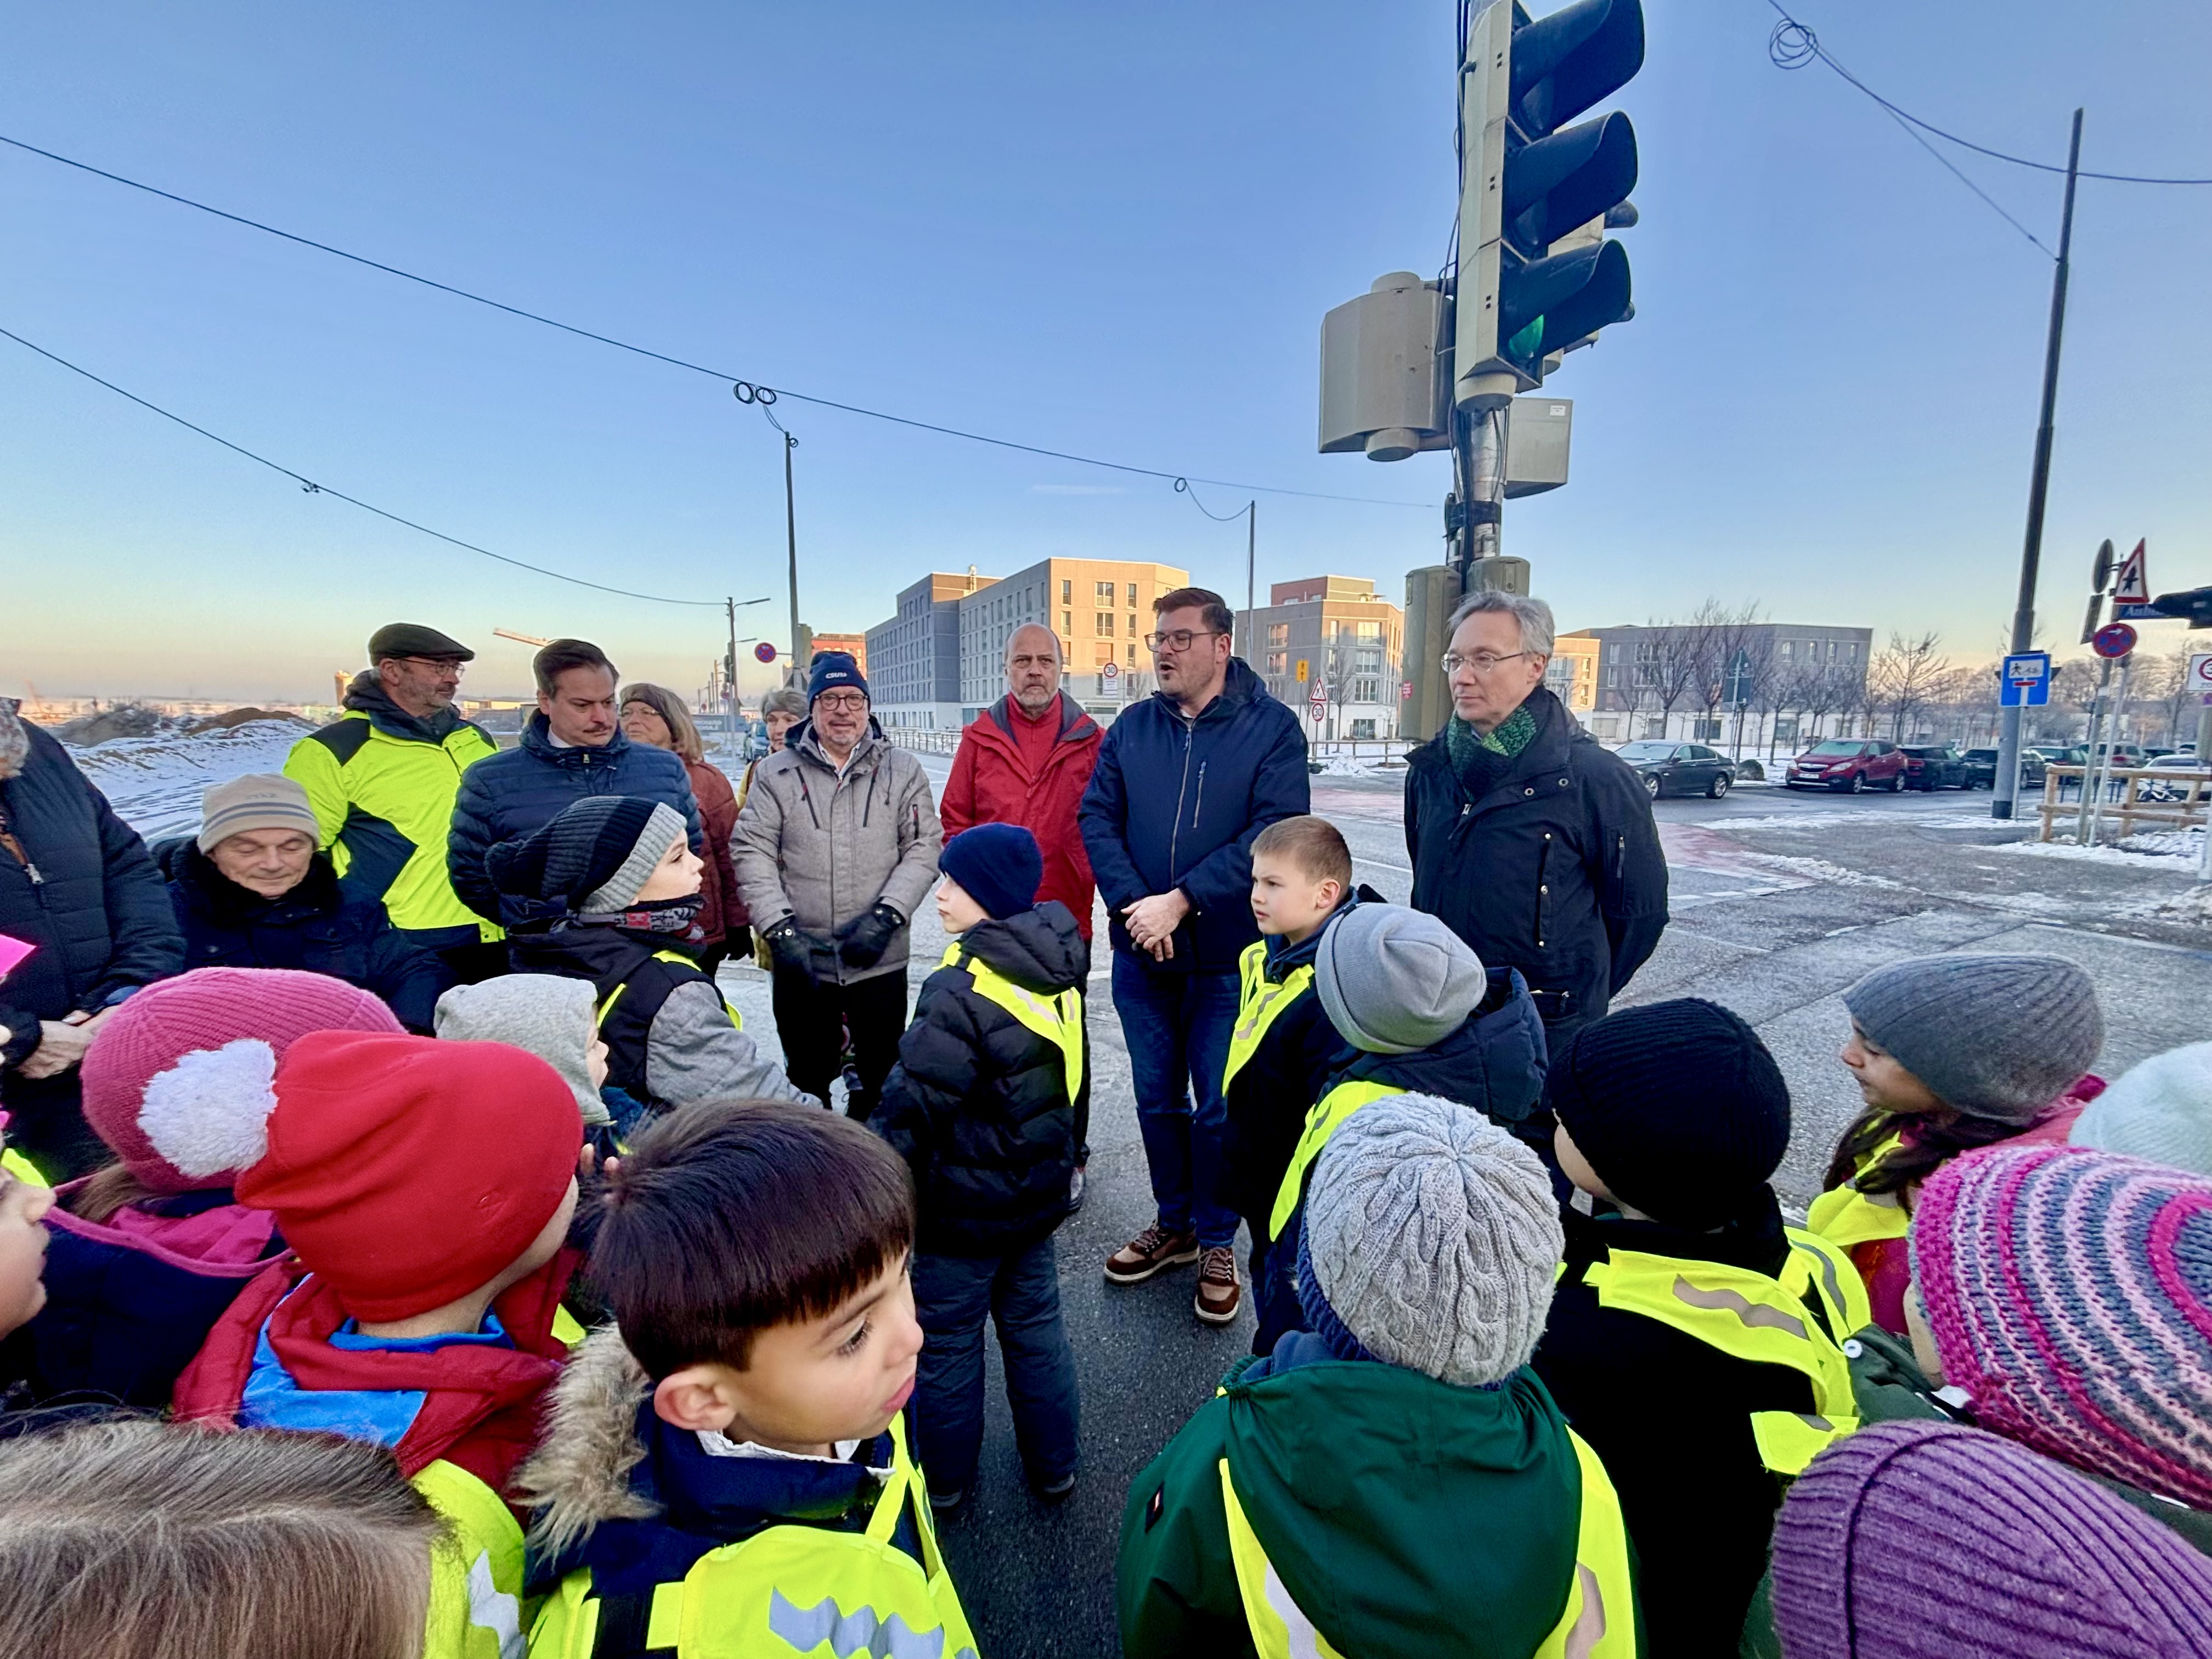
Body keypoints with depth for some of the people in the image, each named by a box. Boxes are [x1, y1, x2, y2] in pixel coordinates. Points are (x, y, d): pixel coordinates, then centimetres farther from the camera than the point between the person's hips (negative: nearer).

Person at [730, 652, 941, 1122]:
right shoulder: (776, 774, 3)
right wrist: (781, 931, -12)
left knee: (882, 1081, 12)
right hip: (801, 963, 0)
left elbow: (924, 849, -2)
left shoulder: (902, 771, 3)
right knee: (806, 1079, 15)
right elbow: (752, 854, -2)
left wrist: (885, 916, -14)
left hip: (881, 961, 0)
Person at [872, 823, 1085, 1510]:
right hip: (1039, 1194, 7)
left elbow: (911, 1104, -24)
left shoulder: (962, 990, -28)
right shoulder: (1055, 976, -3)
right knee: (1036, 1324, 22)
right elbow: (1072, 1081, 10)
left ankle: (944, 1477, 35)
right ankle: (1053, 1465, 38)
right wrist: (1065, 1157, 23)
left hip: (963, 1207, -7)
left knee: (947, 1339, 15)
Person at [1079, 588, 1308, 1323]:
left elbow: (1274, 830, -16)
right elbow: (1097, 819, -1)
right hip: (1141, 952, 4)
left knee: (1220, 1106, 9)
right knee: (1157, 1097, 16)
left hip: (1228, 956, -3)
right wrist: (1134, 905, -16)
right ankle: (1173, 1223, 37)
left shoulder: (1272, 727, -6)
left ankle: (1217, 1242, 31)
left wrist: (1180, 901, -19)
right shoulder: (1130, 728, 5)